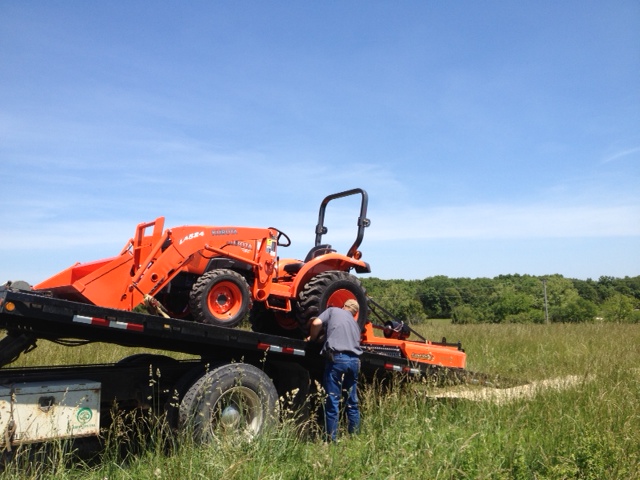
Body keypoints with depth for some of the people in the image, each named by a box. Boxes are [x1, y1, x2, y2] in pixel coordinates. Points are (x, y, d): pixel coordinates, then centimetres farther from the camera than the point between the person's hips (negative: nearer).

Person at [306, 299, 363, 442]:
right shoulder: (355, 323, 27)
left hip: (337, 358, -5)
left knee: (332, 401, 0)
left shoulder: (333, 310, 12)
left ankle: (331, 439, 2)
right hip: (354, 360, 5)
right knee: (352, 402, 16)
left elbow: (316, 323, -2)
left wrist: (312, 339, 16)